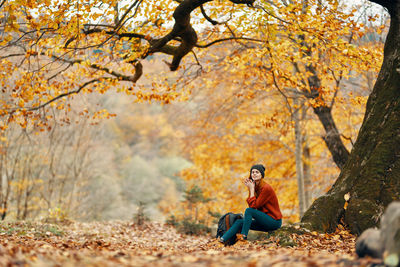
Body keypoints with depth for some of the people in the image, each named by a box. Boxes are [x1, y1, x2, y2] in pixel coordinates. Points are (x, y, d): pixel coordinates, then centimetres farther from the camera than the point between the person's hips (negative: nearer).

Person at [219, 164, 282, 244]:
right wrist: (250, 189, -5)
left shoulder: (266, 188, -19)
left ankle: (243, 236, -16)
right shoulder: (255, 187, 7)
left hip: (274, 221, -8)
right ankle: (221, 240, -14)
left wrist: (252, 189, -13)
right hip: (265, 220, 8)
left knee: (249, 210, -24)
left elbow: (254, 206, -20)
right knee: (239, 222, -4)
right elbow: (251, 205, 0)